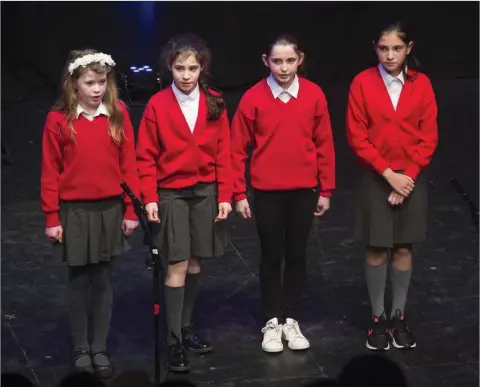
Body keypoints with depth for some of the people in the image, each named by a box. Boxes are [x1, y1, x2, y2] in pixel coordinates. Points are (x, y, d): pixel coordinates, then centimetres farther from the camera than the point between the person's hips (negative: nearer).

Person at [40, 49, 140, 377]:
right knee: (79, 280, 10)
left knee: (103, 280, 9)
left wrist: (131, 210, -1)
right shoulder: (58, 119, -7)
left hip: (110, 209, 1)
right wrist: (52, 218, -4)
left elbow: (129, 165, 0)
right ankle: (81, 349, 23)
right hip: (74, 211, -1)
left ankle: (101, 349, 21)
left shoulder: (118, 113, -3)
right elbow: (50, 173, -4)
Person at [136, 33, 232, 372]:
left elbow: (223, 154, 2)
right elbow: (146, 157, -5)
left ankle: (186, 327, 28)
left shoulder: (214, 103, -1)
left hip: (206, 191, 3)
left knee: (195, 263, 11)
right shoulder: (157, 105, -8)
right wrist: (150, 198, -11)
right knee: (177, 266, -6)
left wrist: (224, 196, -2)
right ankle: (174, 342, 0)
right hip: (171, 193, -3)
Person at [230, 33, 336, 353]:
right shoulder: (253, 98, -9)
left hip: (304, 191, 1)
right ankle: (272, 322, 20)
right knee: (272, 256, 9)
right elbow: (238, 149, -4)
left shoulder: (314, 95, -5)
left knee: (297, 256, 10)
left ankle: (292, 320, 23)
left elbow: (324, 145, 1)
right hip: (267, 192, -1)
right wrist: (239, 194, -4)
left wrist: (326, 190, 2)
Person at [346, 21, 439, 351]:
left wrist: (408, 176, -10)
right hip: (376, 177, -1)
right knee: (376, 249, 4)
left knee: (404, 248, 8)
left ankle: (399, 316, 21)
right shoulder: (363, 83, -7)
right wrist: (388, 173, -14)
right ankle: (378, 318, 16)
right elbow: (357, 137, -8)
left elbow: (429, 137, -2)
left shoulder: (421, 83, -3)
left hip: (412, 177, 1)